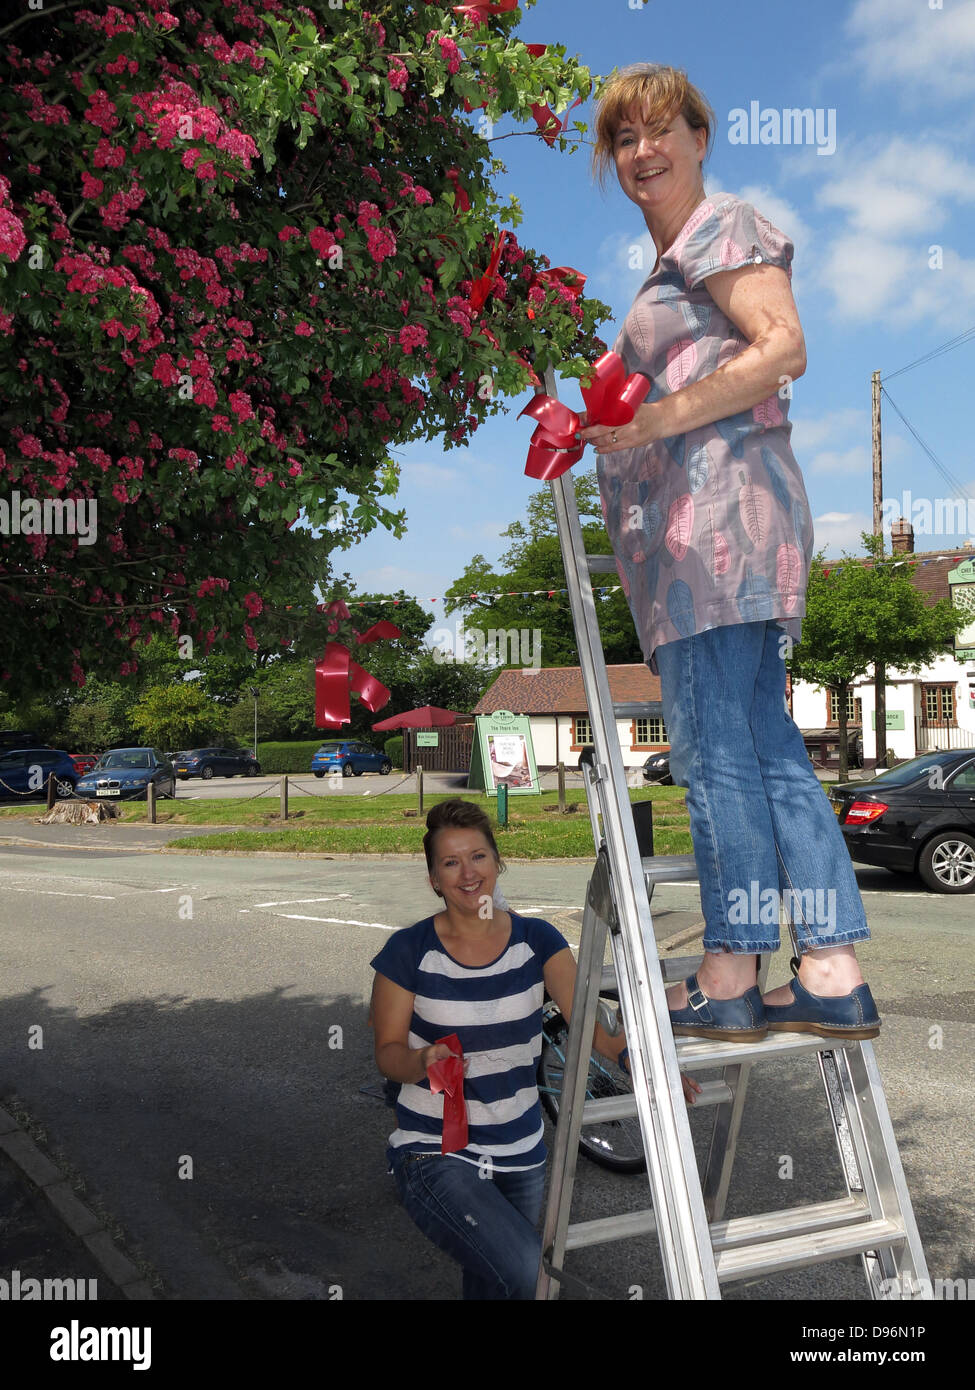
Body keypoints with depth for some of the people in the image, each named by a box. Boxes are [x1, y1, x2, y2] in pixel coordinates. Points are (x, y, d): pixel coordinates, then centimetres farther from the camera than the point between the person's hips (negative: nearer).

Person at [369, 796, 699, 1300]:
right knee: (524, 1270, -23)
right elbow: (387, 1051, -4)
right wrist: (423, 1062, -26)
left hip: (520, 1154, 4)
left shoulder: (536, 939, -3)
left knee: (490, 1283, 17)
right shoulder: (410, 951, -10)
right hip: (433, 1154, -4)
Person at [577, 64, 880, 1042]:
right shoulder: (673, 262, 29)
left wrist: (660, 418, -16)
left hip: (719, 503, -10)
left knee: (714, 751, -9)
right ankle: (833, 973, 7)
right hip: (694, 520, 10)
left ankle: (730, 977, -1)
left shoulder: (723, 227, 1)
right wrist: (601, 425, 22)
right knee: (767, 750, 5)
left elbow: (783, 347, -13)